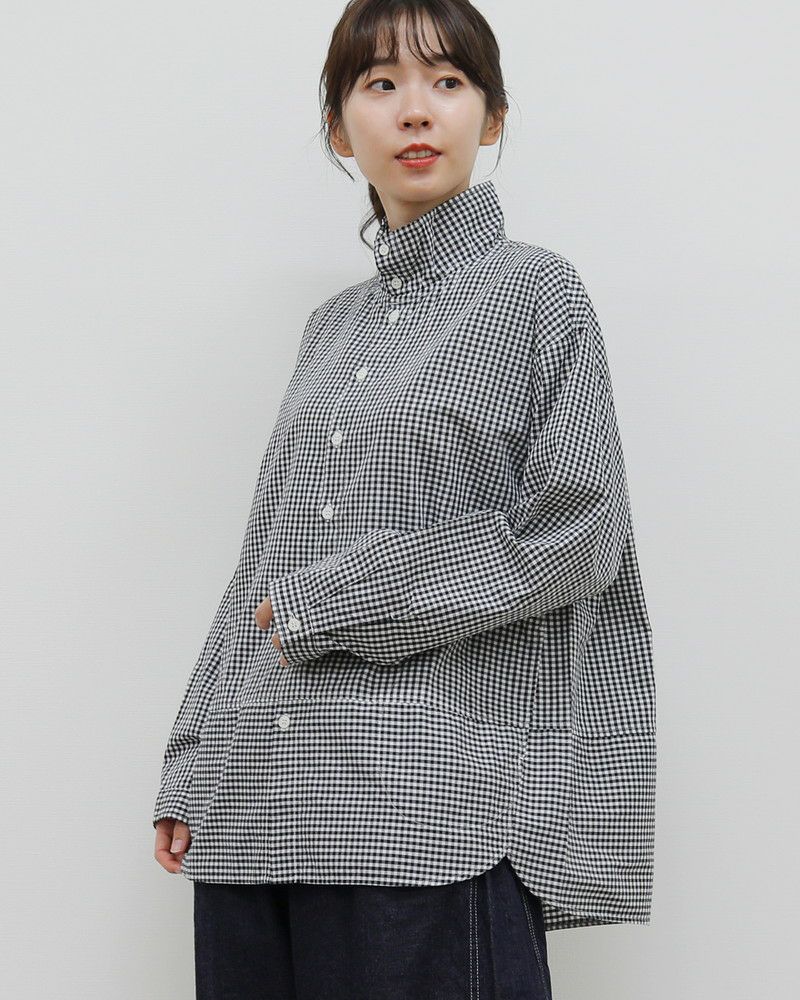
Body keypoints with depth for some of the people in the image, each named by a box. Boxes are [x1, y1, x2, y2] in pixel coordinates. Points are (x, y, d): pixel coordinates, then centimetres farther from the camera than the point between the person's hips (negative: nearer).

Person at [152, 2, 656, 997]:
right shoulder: (334, 324, 18)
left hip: (435, 802, -5)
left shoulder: (534, 290, 3)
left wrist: (330, 604, -7)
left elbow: (575, 530, -8)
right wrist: (191, 770, 10)